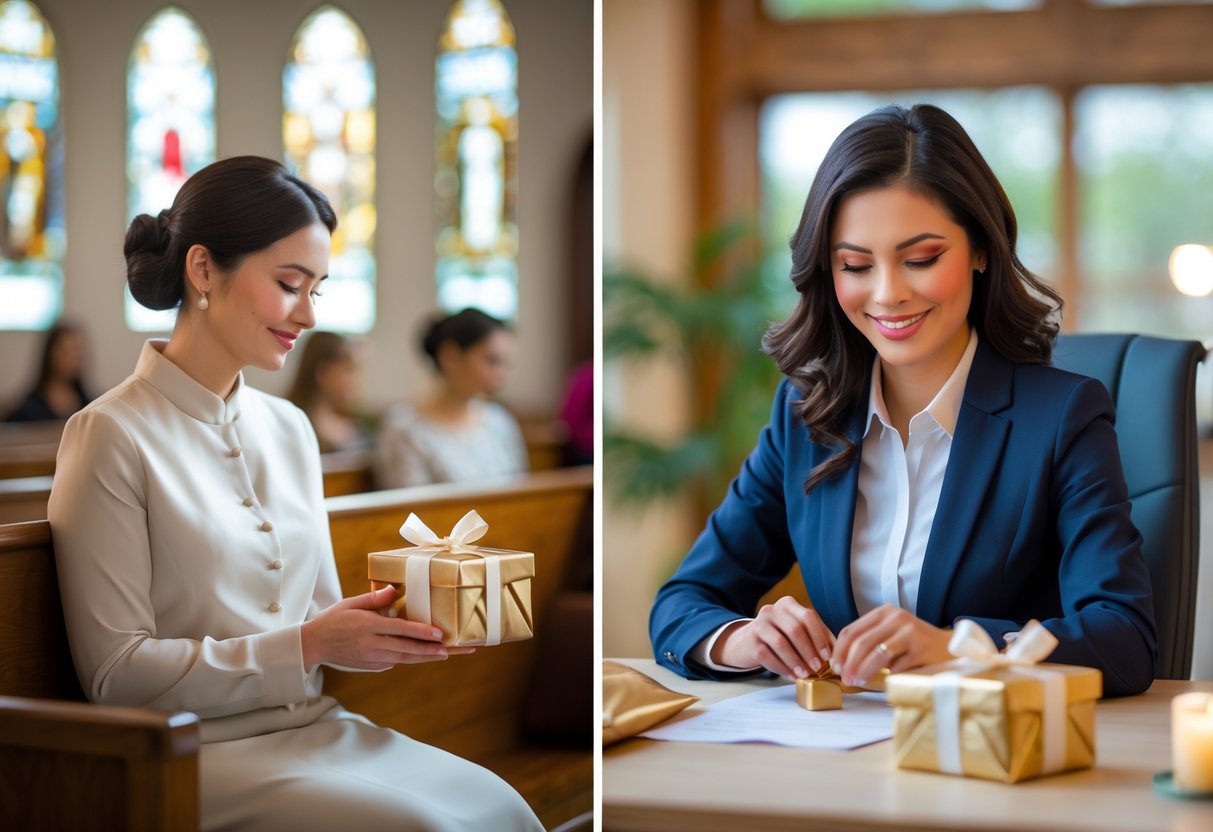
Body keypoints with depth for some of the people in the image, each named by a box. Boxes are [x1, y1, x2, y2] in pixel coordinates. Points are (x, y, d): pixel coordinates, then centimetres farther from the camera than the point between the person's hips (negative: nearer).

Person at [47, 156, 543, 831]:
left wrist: (393, 631, -5)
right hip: (196, 753, -6)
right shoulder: (114, 436, -8)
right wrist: (308, 645, -17)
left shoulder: (290, 429, 13)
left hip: (316, 728, 7)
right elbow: (115, 674, -12)